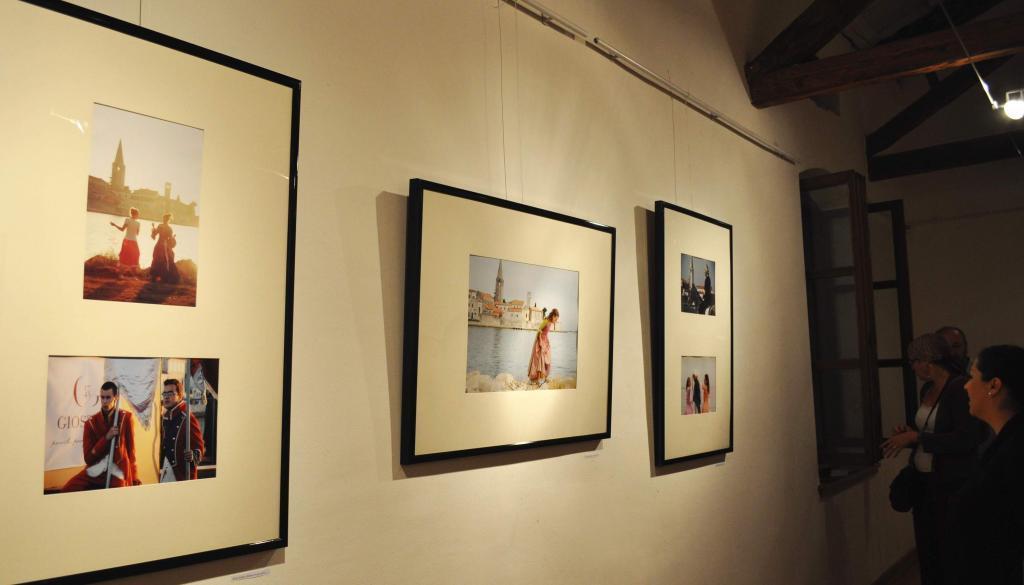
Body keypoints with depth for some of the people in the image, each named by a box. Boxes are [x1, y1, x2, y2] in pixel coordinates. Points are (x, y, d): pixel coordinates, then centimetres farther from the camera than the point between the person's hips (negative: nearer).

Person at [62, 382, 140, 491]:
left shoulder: (126, 418, 0)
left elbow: (131, 450, 4)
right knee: (66, 490, -19)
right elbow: (88, 458, -1)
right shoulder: (91, 422, 3)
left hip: (116, 473, -3)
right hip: (94, 472, 3)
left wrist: (134, 479, 3)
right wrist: (107, 437, -15)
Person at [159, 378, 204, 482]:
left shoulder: (188, 418, -11)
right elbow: (162, 444, 18)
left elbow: (199, 447, -11)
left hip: (183, 474, -6)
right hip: (165, 473, 7)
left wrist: (193, 456, -30)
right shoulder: (164, 418, 10)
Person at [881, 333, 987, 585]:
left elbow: (966, 440, -23)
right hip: (923, 481, 8)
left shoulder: (961, 387, -16)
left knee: (951, 553, 3)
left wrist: (916, 437, -19)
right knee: (926, 550, 16)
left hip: (952, 484, -8)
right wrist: (908, 433, 2)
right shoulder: (927, 389, 9)